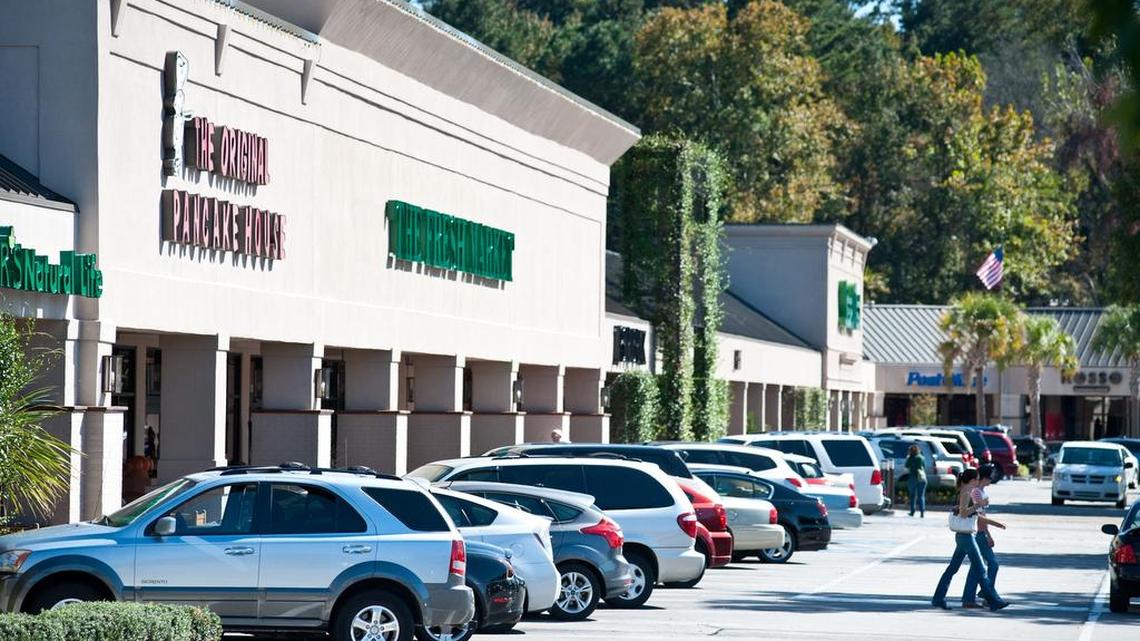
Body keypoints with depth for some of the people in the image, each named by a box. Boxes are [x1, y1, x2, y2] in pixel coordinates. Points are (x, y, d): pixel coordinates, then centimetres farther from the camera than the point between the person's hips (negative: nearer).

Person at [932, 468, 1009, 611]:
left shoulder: (967, 493, 15)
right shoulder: (966, 494, -14)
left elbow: (975, 516, 23)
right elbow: (963, 512, -28)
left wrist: (993, 522, 23)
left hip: (962, 536, 10)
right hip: (966, 536, -10)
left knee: (952, 568, 10)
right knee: (981, 570, -4)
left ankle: (938, 599, 11)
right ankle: (994, 601, 1)